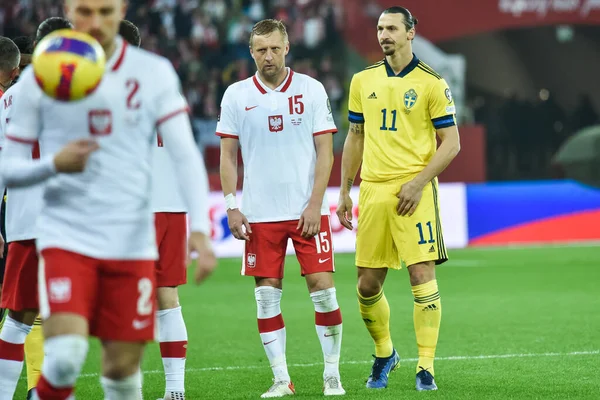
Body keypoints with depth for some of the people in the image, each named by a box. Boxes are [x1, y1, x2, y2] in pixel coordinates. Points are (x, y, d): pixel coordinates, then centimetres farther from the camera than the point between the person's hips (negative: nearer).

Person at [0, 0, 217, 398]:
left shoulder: (154, 74, 2)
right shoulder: (39, 78, 2)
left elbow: (186, 156, -3)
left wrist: (200, 228, -17)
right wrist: (54, 164, -16)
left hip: (132, 243, 1)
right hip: (66, 239, -1)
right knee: (65, 357, -19)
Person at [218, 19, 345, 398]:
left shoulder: (311, 90, 1)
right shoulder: (237, 95, 4)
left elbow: (325, 152, 0)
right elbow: (228, 156, 7)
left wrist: (315, 205, -8)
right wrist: (232, 207, -2)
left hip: (307, 211, -1)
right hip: (260, 214, 1)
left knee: (323, 289, -4)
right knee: (266, 297, 0)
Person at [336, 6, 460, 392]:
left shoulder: (432, 83, -3)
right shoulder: (364, 81, 11)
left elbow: (451, 143, -4)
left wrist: (418, 183, -13)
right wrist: (345, 192, 13)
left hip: (413, 191, -4)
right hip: (372, 191, 4)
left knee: (422, 275, -11)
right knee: (368, 285, 4)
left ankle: (426, 367, -5)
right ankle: (384, 353, 27)